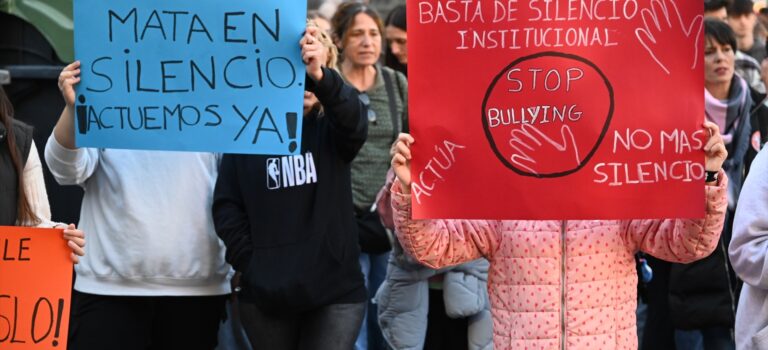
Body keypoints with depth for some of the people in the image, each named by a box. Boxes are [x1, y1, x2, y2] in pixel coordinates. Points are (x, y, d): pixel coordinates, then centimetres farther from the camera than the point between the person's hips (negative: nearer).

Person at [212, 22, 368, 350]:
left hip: (335, 288, -1)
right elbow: (226, 204, 4)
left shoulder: (331, 130, 3)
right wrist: (249, 262, -7)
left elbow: (353, 117, -21)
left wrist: (321, 76, -40)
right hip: (266, 291, 1)